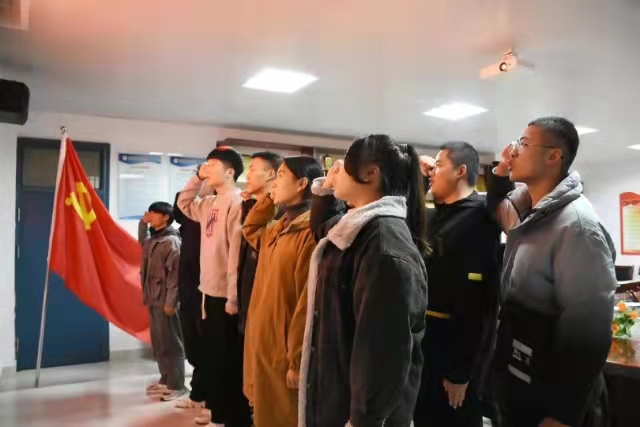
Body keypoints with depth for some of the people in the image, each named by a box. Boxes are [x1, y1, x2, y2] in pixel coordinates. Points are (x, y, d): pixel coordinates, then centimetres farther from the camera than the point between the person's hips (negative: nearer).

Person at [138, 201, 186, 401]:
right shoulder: (152, 239, 13)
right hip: (153, 298, 8)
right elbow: (141, 242, 37)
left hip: (164, 299, -8)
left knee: (170, 343, -2)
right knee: (158, 342, 14)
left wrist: (170, 302, -20)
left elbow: (174, 274, -17)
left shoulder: (171, 241, -12)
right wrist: (142, 223, 19)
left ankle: (176, 385, 5)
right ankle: (165, 380, 25)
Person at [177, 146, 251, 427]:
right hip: (209, 290, 9)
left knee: (228, 358, 3)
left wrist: (234, 296, -21)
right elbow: (184, 204, 31)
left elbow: (237, 251, -20)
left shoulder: (236, 201, -15)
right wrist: (196, 178, 15)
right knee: (211, 354, 19)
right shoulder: (209, 204, 11)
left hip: (226, 294, -9)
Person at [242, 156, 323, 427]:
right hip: (263, 345, 9)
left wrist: (296, 361, -18)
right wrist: (268, 199, 13)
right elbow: (250, 230, 29)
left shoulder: (311, 232, -20)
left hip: (284, 352, -8)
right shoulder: (279, 229, 8)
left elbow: (308, 302, -22)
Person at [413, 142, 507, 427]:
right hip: (426, 344, 8)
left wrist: (461, 372, -19)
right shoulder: (435, 216, 8)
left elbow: (476, 304, -21)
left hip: (454, 349, -8)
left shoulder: (477, 221, -17)